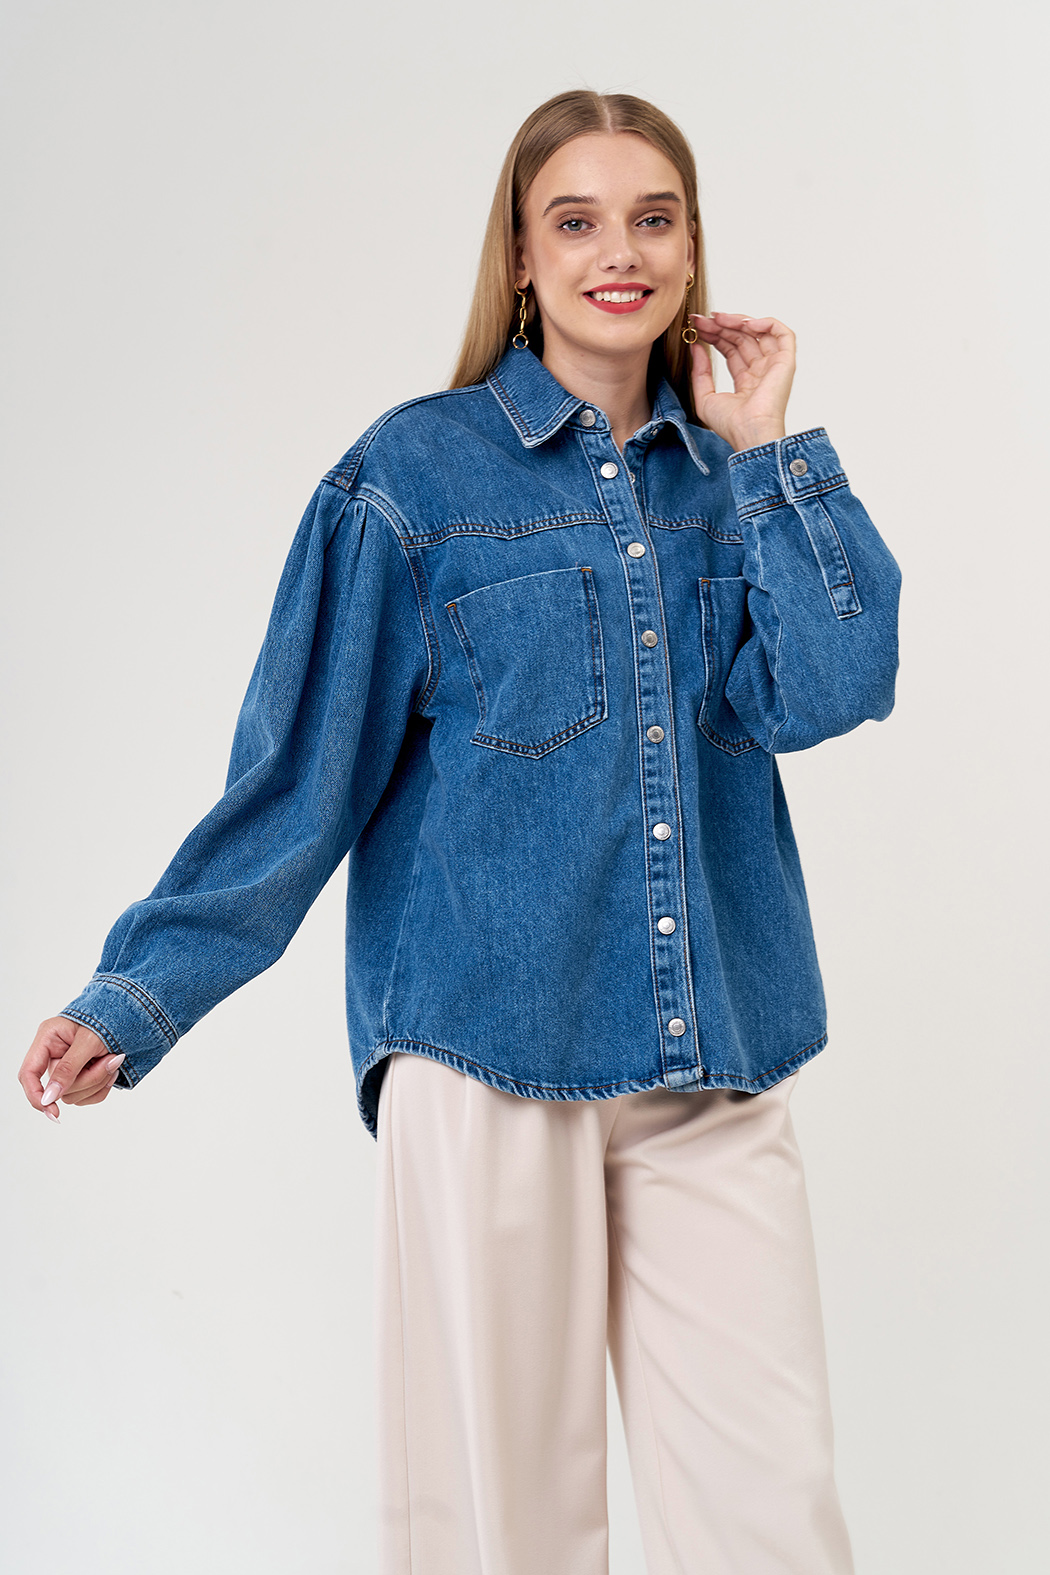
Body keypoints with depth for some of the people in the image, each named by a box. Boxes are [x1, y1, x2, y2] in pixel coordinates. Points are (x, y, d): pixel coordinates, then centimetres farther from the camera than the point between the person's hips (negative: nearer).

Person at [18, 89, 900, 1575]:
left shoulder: (733, 475, 10)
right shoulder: (418, 473, -2)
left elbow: (824, 691, -5)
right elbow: (304, 770, -3)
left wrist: (766, 452, -4)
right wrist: (143, 990, -8)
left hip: (714, 1064, 3)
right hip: (490, 1051, -3)